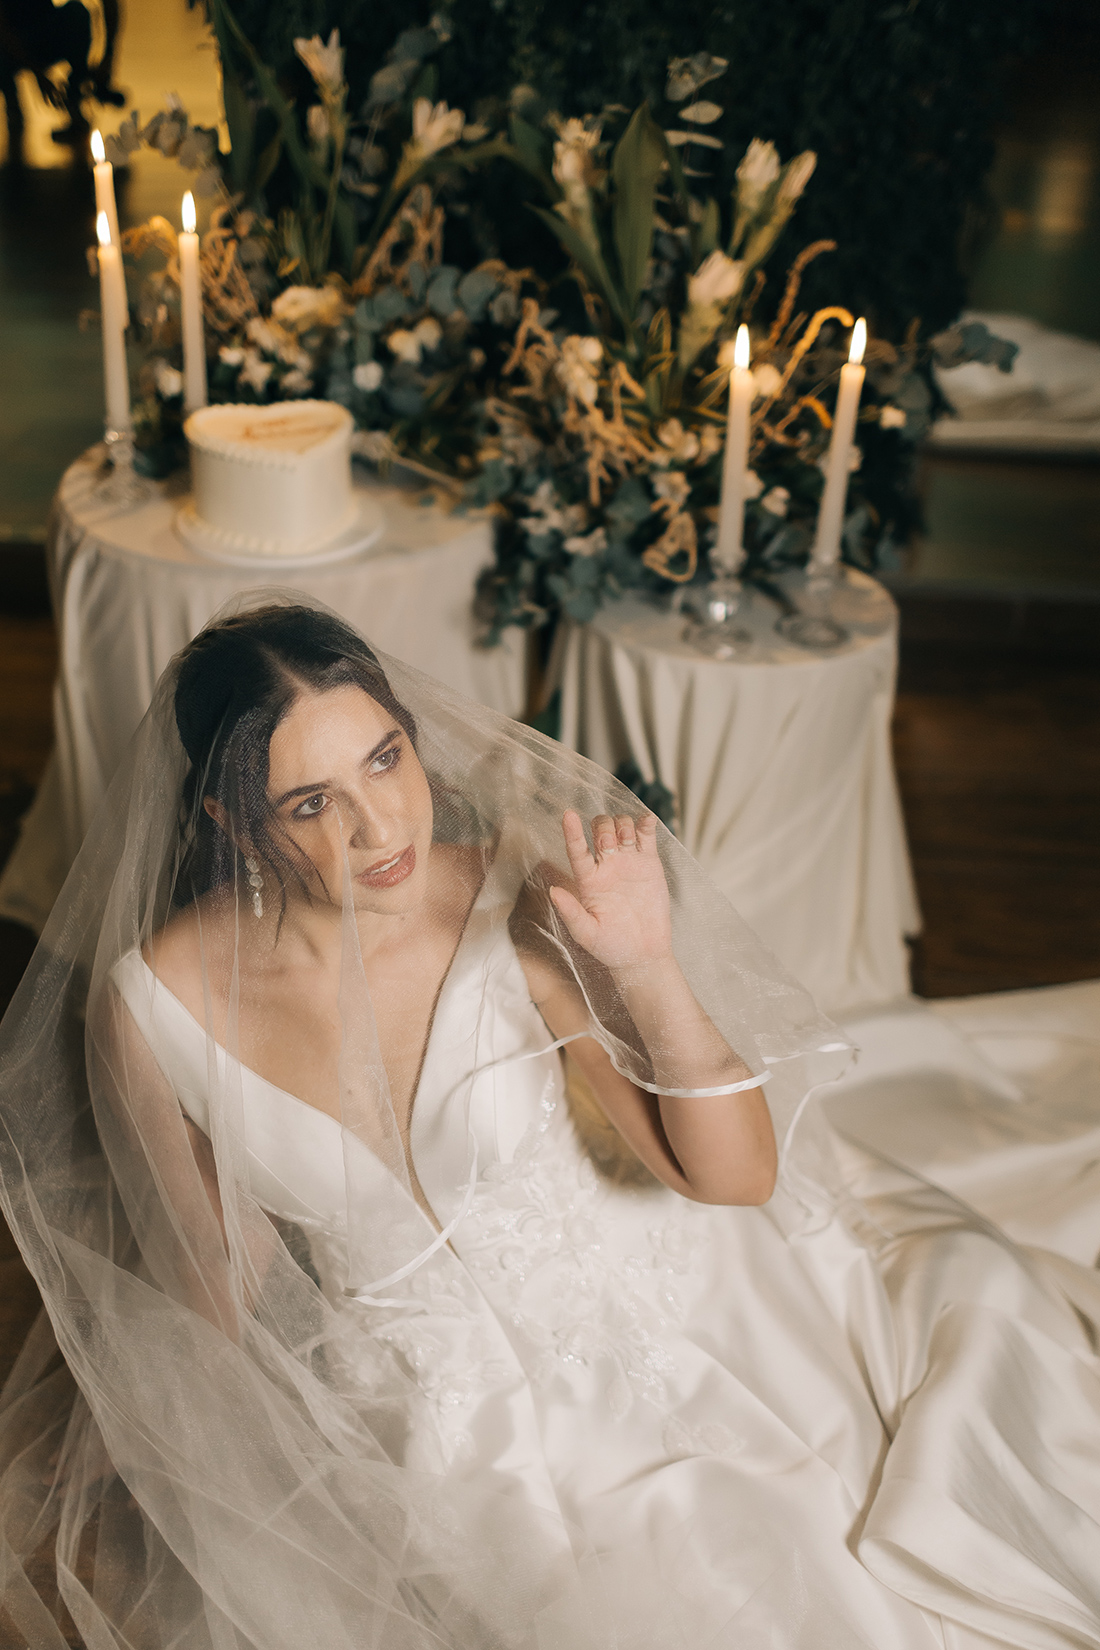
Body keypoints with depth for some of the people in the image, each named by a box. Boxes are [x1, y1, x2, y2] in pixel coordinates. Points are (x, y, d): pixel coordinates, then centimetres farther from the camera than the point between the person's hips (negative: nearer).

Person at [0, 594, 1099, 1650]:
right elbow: (221, 1286, -1)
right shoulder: (151, 1008, -18)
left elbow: (739, 1176, -13)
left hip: (630, 1319, 2)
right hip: (415, 1411, -1)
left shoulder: (519, 906, -18)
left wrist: (651, 970, -26)